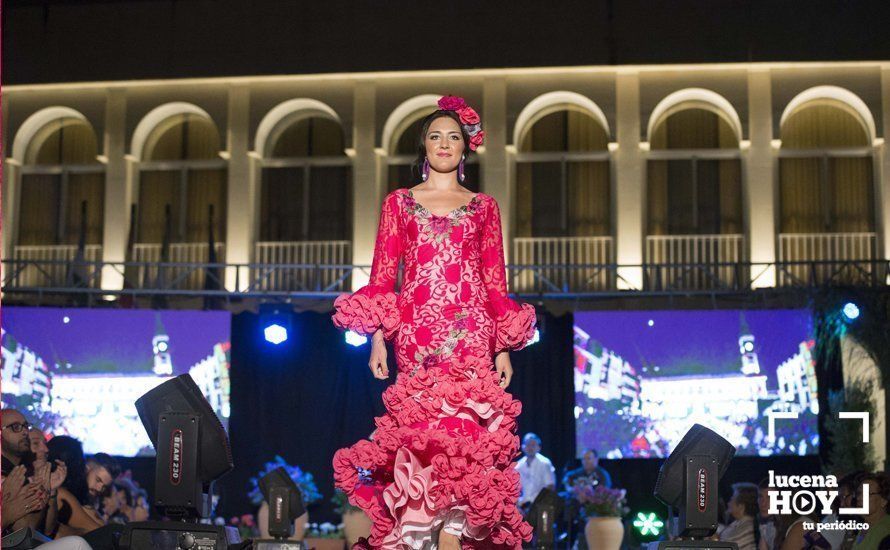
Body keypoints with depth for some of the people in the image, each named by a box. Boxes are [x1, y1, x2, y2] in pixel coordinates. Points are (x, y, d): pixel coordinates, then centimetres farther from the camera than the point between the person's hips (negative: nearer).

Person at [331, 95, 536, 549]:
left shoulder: (483, 207, 15)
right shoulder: (399, 202, 15)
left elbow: (495, 282, 11)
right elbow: (383, 274, 8)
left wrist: (504, 349, 3)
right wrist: (377, 338, -3)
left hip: (471, 333, 0)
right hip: (416, 333, 0)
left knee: (465, 428, -13)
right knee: (420, 429, -8)